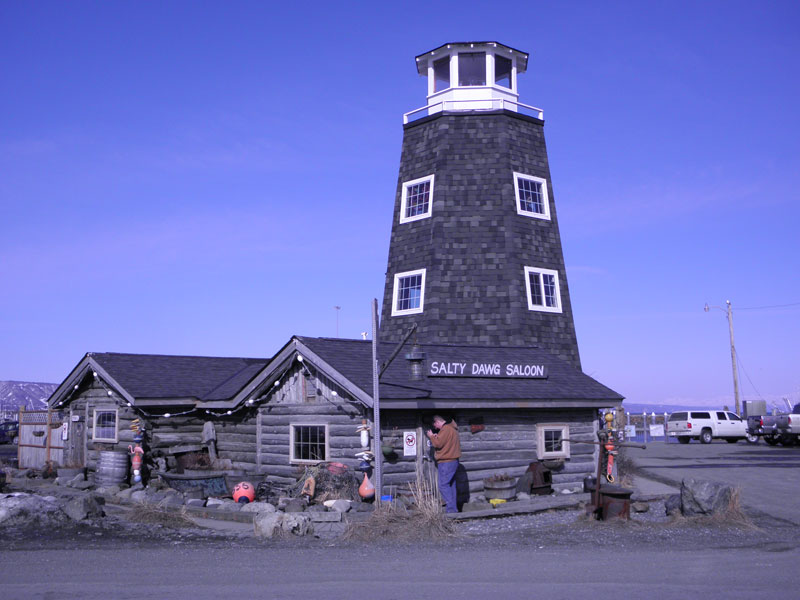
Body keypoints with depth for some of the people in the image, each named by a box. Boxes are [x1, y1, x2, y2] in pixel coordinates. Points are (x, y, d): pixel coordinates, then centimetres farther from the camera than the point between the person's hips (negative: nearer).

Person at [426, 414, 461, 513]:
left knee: (443, 485, -9)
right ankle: (453, 508, 15)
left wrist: (431, 436, -1)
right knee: (451, 484, 13)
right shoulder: (452, 428, 17)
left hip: (446, 462, -10)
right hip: (453, 461, 10)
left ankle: (451, 508, -13)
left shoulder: (445, 429, -15)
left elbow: (438, 444, -17)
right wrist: (437, 437, 9)